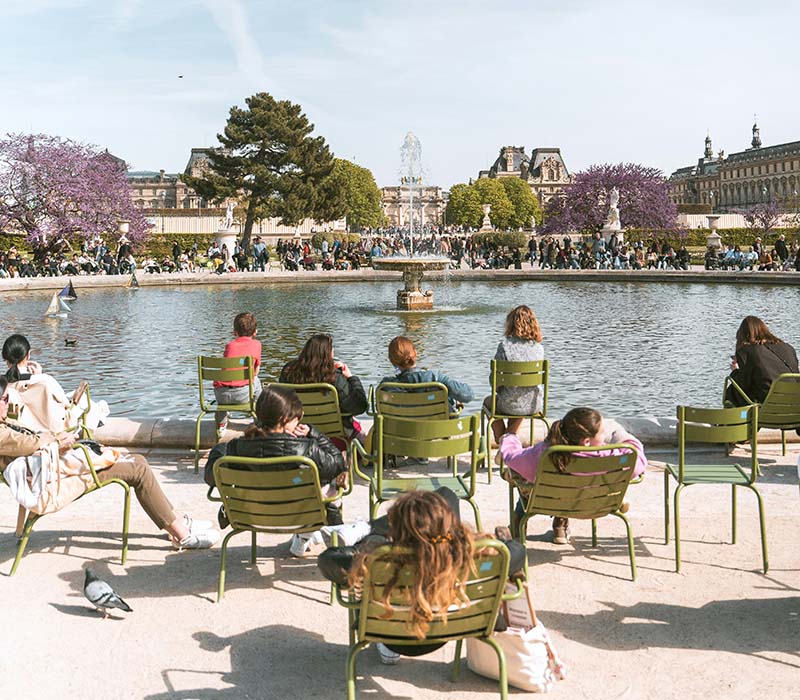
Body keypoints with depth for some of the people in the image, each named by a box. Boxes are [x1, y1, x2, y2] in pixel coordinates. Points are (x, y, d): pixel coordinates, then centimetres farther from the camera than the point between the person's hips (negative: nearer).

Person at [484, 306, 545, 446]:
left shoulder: (505, 344, -14)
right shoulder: (539, 348, -4)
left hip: (510, 405, -3)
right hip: (534, 405, 4)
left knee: (488, 401, 31)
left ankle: (501, 441, 39)